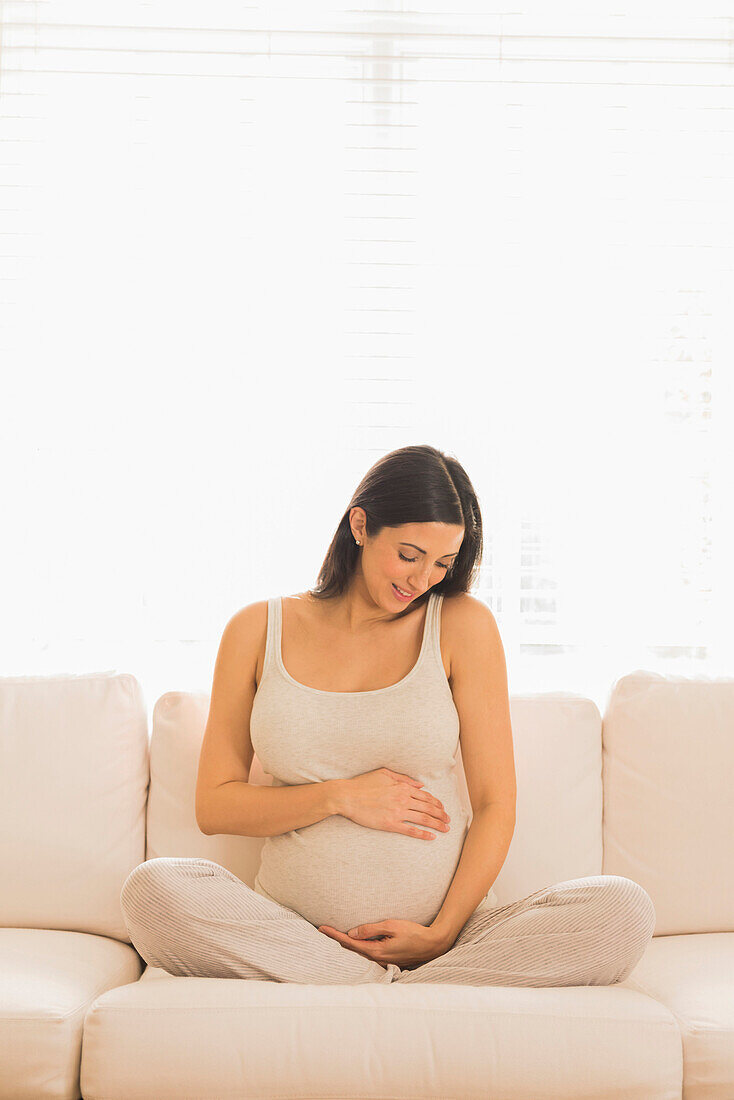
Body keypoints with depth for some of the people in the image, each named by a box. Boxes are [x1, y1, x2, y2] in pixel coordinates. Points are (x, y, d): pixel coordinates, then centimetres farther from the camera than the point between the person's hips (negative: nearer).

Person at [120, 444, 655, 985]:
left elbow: (496, 805, 1)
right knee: (152, 889, -29)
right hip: (294, 933, 1)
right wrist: (339, 797, -8)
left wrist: (441, 934, -10)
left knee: (625, 910, -24)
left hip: (443, 927, 0)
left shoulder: (463, 624, 3)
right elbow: (214, 806, 6)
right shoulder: (258, 630, 5)